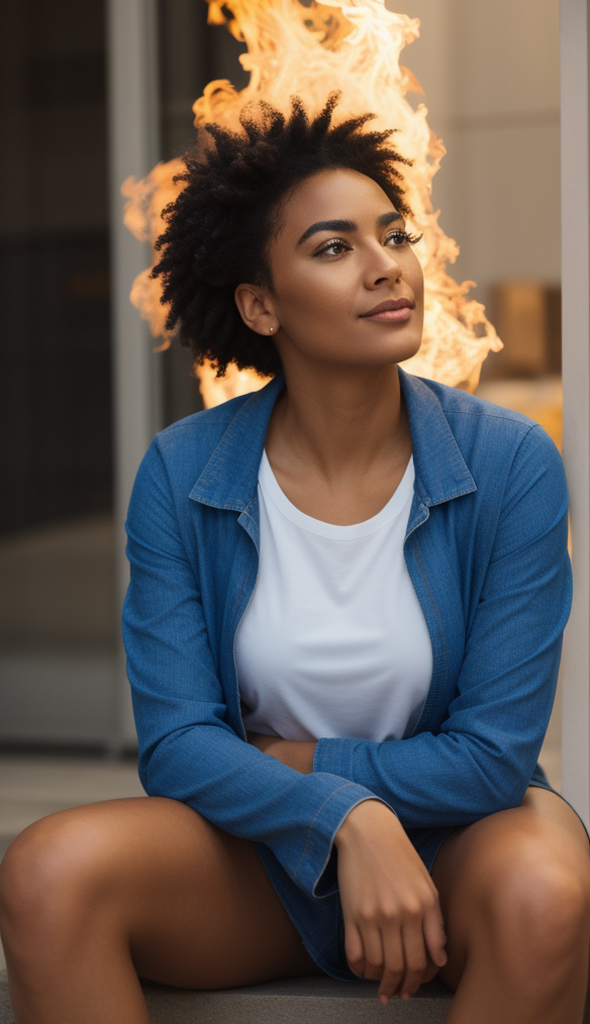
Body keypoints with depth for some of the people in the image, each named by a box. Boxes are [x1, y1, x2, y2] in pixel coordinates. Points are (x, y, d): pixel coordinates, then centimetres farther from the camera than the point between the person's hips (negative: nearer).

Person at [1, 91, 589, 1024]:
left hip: (456, 833, 0)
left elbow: (494, 755, -11)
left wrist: (290, 760, -10)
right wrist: (347, 820, -27)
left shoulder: (511, 463, -11)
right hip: (261, 850, 1)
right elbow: (176, 743, -12)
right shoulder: (180, 475, -7)